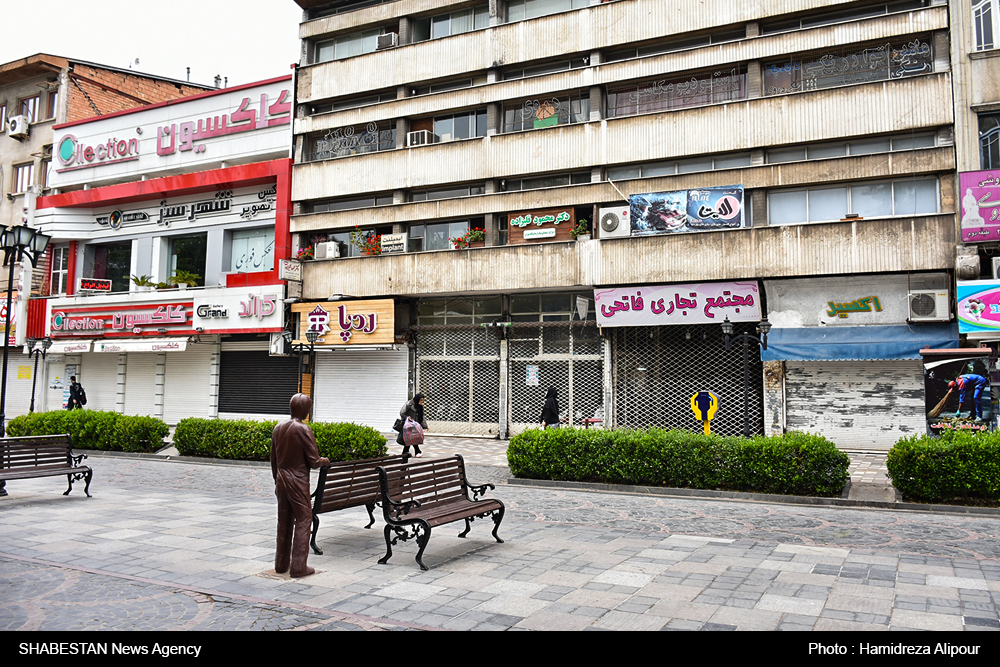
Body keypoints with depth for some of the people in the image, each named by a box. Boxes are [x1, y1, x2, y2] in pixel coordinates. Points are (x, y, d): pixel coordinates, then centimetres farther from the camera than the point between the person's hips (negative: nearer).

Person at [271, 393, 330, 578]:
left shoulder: (278, 428, 6)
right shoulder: (303, 430, -15)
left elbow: (273, 460, 14)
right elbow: (314, 461, -15)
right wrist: (325, 460, 6)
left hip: (281, 480, 7)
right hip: (298, 482, -7)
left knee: (284, 521, 15)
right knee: (303, 520, 2)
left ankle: (281, 564, 24)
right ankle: (298, 566, 3)